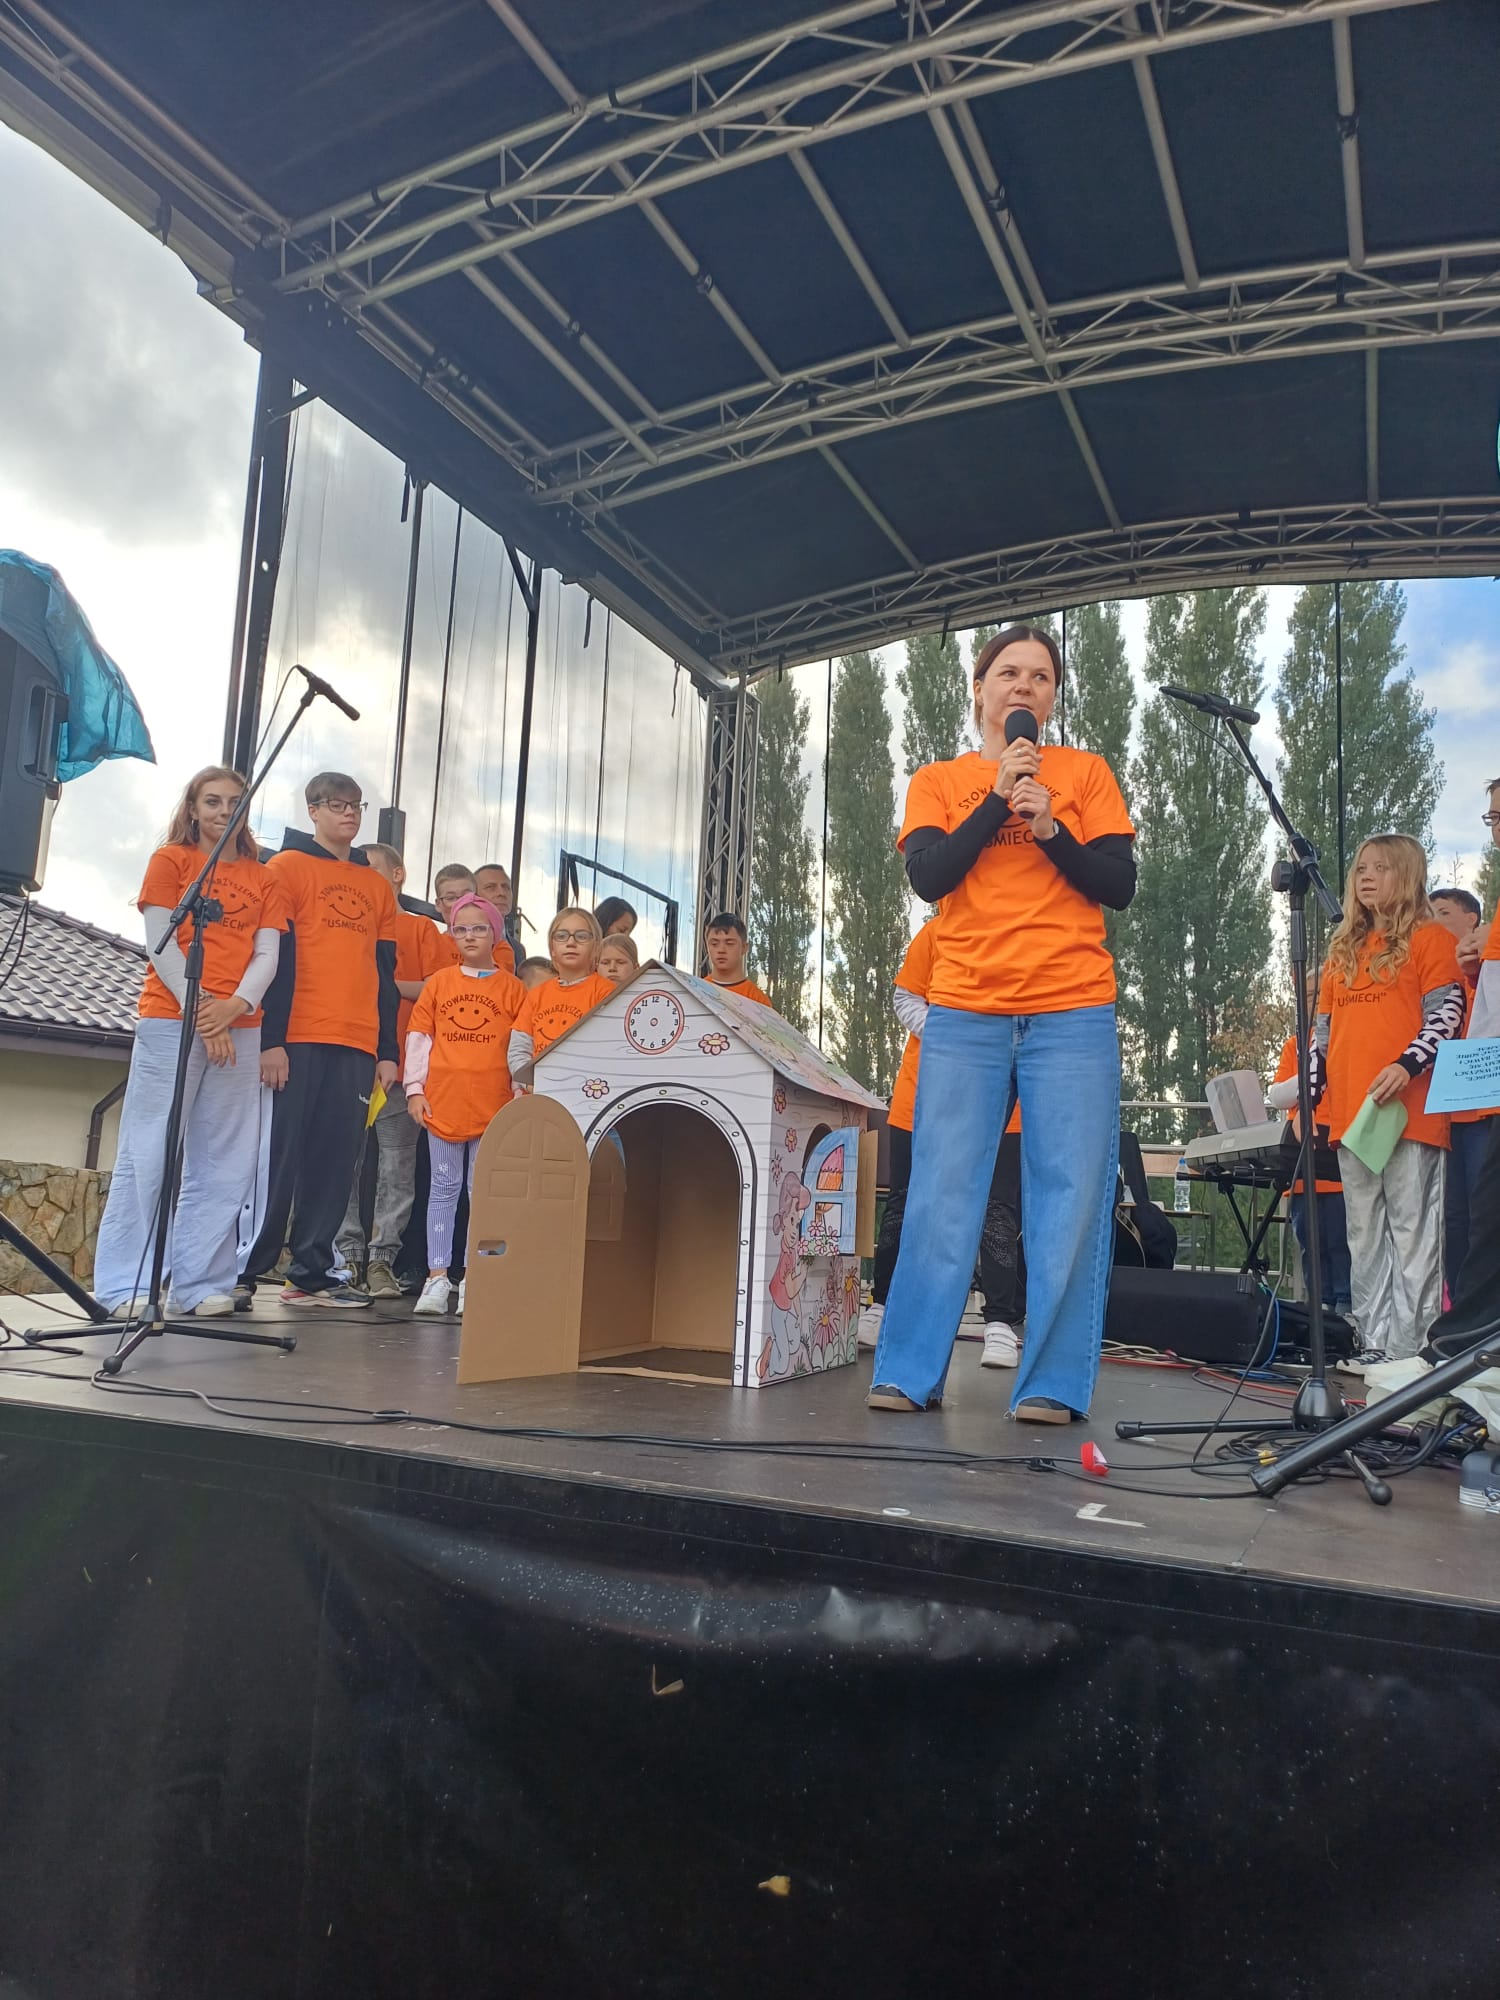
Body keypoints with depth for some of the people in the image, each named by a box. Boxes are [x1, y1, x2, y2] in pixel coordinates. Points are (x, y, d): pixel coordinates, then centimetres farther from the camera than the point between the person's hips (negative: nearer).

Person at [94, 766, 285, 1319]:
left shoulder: (262, 879, 16)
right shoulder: (170, 860, 8)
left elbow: (267, 955, 6)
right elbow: (160, 945, -2)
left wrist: (235, 1005, -13)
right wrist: (200, 1014, -11)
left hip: (239, 1029, 3)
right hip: (170, 1022, -3)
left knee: (223, 1161, 0)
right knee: (150, 1153, -5)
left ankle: (200, 1284, 5)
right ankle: (127, 1286, 0)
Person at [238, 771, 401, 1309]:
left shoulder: (377, 886, 19)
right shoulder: (287, 867, 5)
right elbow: (275, 956, -4)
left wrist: (387, 1053, 13)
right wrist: (271, 1039, -12)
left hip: (357, 1047, 5)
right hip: (297, 1041, -4)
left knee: (334, 1162, 4)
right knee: (279, 1156, -4)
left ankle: (312, 1274, 10)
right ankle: (246, 1270, 6)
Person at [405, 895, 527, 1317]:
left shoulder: (512, 988, 4)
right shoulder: (439, 982, 8)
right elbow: (417, 1036, 8)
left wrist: (520, 1097, 2)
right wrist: (414, 1088, 2)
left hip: (492, 1103, -1)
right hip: (443, 1098, 1)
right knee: (444, 1187, 7)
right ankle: (437, 1277, 11)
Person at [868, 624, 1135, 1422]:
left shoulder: (1085, 772, 12)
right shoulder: (937, 782, 13)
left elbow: (1119, 885, 5)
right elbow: (928, 877, -3)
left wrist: (1049, 826, -8)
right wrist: (999, 797, -6)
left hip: (1073, 1015, 0)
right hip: (964, 1014, 0)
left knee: (1071, 1197, -3)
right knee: (941, 1196, -2)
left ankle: (1052, 1383, 5)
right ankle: (908, 1374, 7)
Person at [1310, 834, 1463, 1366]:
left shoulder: (1429, 938, 3)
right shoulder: (1344, 949, 21)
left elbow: (1447, 1013, -7)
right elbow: (1323, 1027, 21)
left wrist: (1408, 1065, -21)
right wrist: (1309, 1094, 12)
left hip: (1410, 1109, -6)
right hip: (1349, 1113, 6)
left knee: (1412, 1229, -5)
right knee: (1364, 1233, 8)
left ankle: (1410, 1346, -2)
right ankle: (1374, 1339, 15)